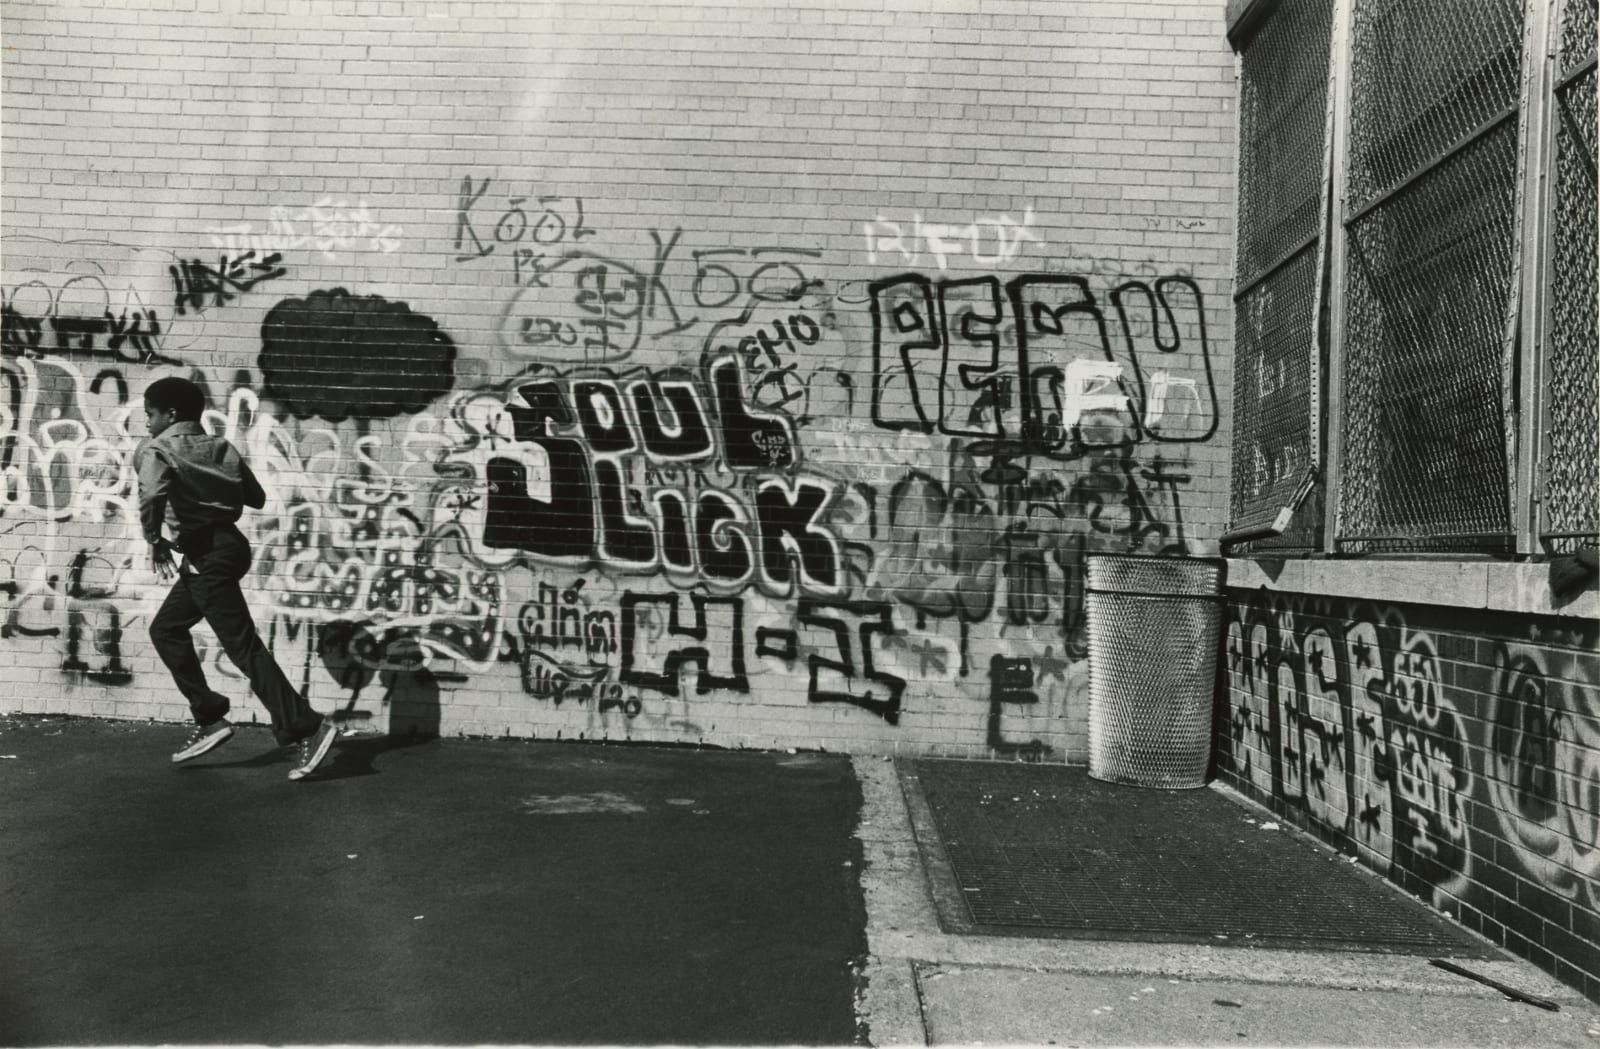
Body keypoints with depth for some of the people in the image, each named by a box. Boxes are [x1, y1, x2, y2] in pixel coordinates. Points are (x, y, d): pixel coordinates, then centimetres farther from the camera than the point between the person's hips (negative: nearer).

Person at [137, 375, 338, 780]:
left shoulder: (156, 450, -6)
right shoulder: (221, 448, 15)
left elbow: (153, 494, -28)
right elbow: (256, 498, 15)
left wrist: (155, 542, -15)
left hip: (208, 555, -9)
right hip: (224, 545, 9)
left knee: (244, 647, -8)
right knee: (166, 629, 20)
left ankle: (308, 727, -10)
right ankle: (209, 719, 20)